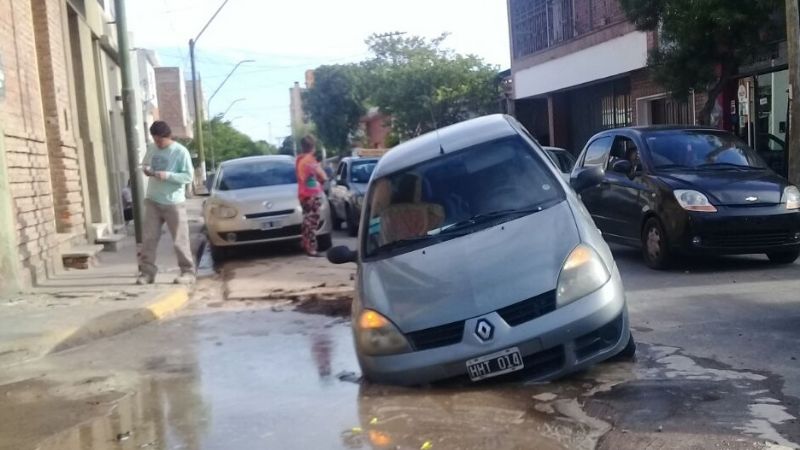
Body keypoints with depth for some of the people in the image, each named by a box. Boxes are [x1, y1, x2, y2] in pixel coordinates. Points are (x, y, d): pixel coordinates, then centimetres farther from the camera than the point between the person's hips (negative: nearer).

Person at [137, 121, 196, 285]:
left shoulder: (181, 152, -11)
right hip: (152, 201, 5)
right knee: (148, 237, 3)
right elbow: (145, 164, 20)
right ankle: (147, 272, 9)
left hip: (174, 203, -5)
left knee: (180, 240, -1)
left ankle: (188, 272, 8)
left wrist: (167, 175, -24)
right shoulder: (151, 148, 6)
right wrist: (146, 169, -4)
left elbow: (188, 177, -13)